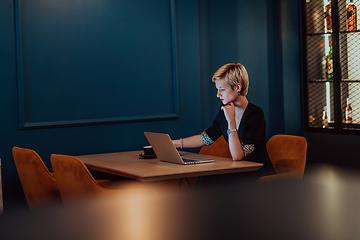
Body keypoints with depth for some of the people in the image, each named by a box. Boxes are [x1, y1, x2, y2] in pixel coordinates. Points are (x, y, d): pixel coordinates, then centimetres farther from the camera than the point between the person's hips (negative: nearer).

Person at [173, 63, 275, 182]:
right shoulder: (224, 110, 4)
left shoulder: (255, 114, -18)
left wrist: (231, 121, -25)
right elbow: (206, 138, 13)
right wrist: (174, 143, 5)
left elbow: (237, 156, -25)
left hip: (259, 177, -6)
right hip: (238, 174, 6)